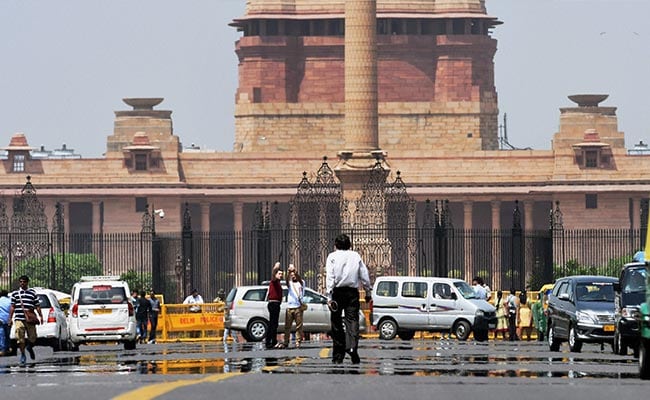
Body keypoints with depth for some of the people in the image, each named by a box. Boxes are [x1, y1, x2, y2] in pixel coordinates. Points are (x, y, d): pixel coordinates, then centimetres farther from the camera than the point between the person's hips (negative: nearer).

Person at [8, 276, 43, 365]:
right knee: (20, 338, -9)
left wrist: (40, 316, 0)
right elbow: (12, 307, 10)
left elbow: (37, 306, 10)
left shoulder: (33, 293, 10)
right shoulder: (15, 293, 10)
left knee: (32, 338, 0)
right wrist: (10, 318, 4)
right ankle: (23, 355, 2)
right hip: (19, 319, 0)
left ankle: (29, 348, 33)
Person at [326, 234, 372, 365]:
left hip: (337, 291, -1)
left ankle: (338, 356, 11)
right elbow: (364, 275, 8)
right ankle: (352, 347, -29)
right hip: (352, 291, 1)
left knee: (336, 324, 7)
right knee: (352, 320, -4)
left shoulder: (332, 256, 3)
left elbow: (330, 277, -6)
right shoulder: (356, 256, 9)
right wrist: (368, 292, 16)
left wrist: (329, 296, -10)